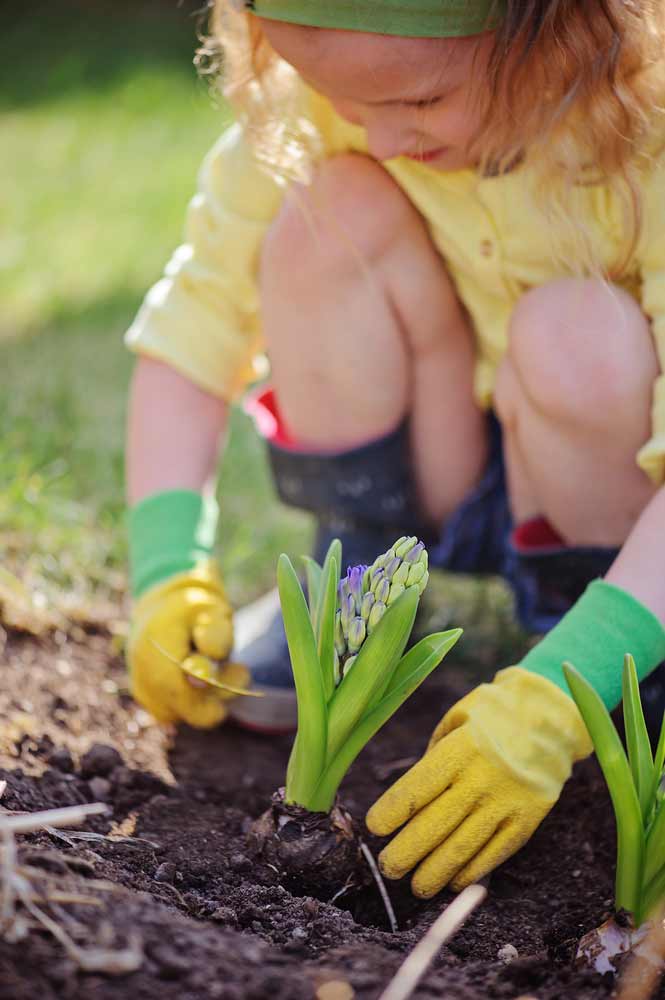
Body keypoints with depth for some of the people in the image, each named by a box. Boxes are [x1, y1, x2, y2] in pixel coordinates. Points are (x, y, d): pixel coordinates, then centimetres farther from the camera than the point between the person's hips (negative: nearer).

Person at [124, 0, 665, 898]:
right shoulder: (308, 111, -18)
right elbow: (194, 320, -14)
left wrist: (556, 701, -44)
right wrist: (166, 571, -26)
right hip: (431, 485, 3)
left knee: (581, 339, -35)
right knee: (334, 207, -22)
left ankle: (571, 618, -5)